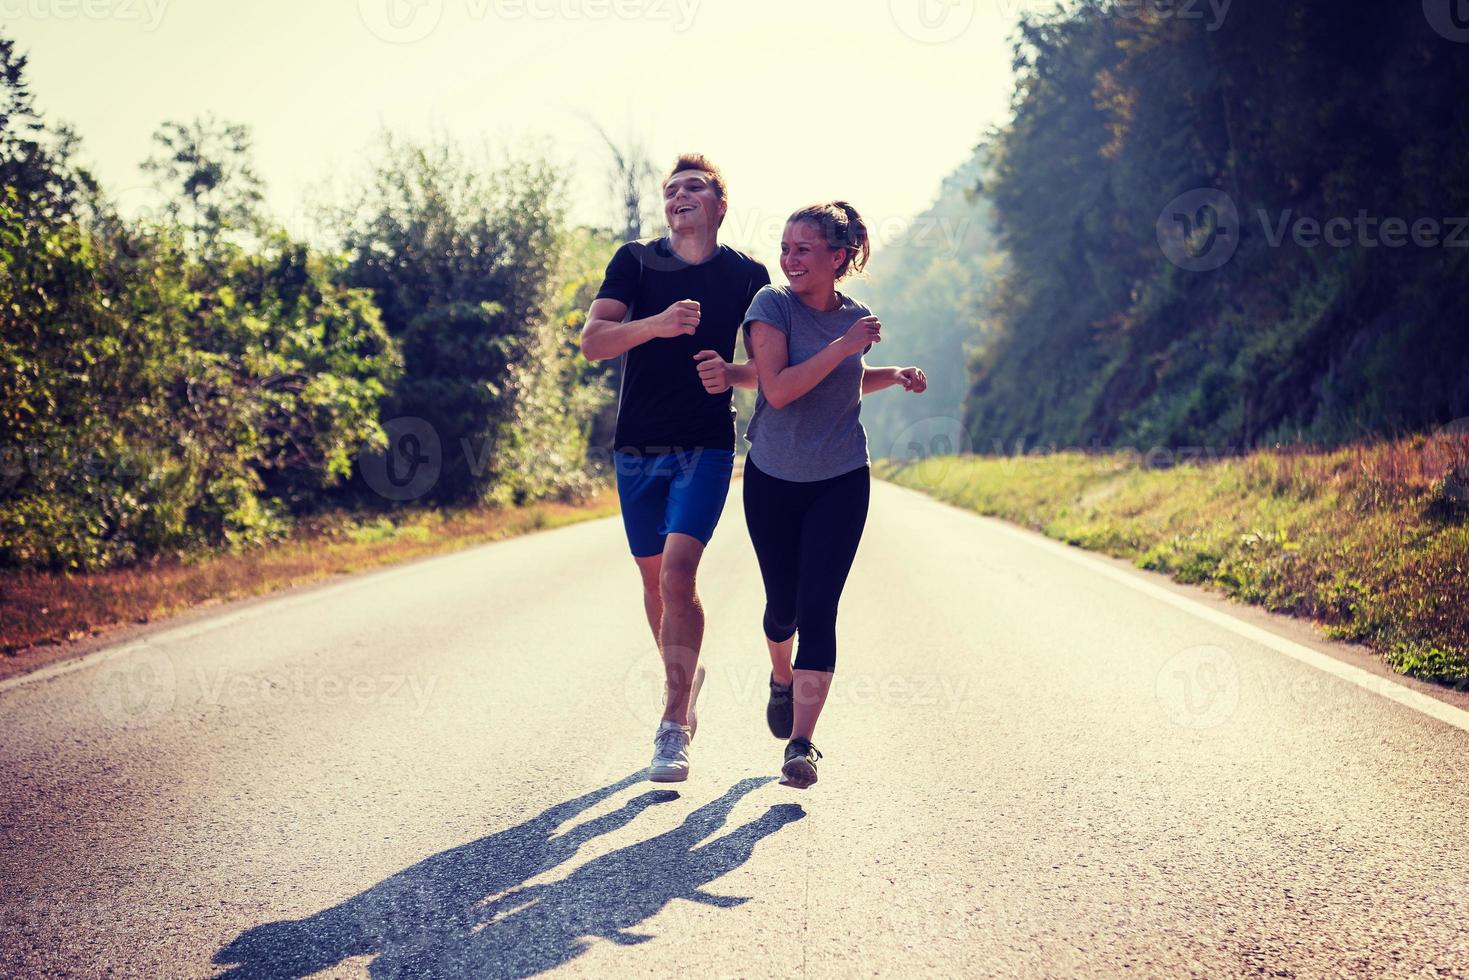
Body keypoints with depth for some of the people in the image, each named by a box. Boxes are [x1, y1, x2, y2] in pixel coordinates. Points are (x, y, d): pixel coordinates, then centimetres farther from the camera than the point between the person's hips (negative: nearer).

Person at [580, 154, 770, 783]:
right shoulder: (635, 262, 4)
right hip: (637, 448, 3)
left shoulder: (747, 276, 4)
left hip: (705, 447, -2)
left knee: (678, 570, -18)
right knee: (655, 578, 12)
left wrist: (731, 373, -13)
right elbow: (592, 342, -8)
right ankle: (685, 675, 40)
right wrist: (655, 324, -25)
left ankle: (673, 729, -16)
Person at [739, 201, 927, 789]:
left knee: (818, 610, -10)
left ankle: (801, 745, -10)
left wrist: (895, 376, 6)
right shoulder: (773, 305, -10)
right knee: (783, 605, 11)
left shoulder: (855, 318, 2)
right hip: (773, 480, -1)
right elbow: (777, 389, -23)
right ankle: (782, 680, 45)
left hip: (840, 482, 1)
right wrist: (842, 346, -25)